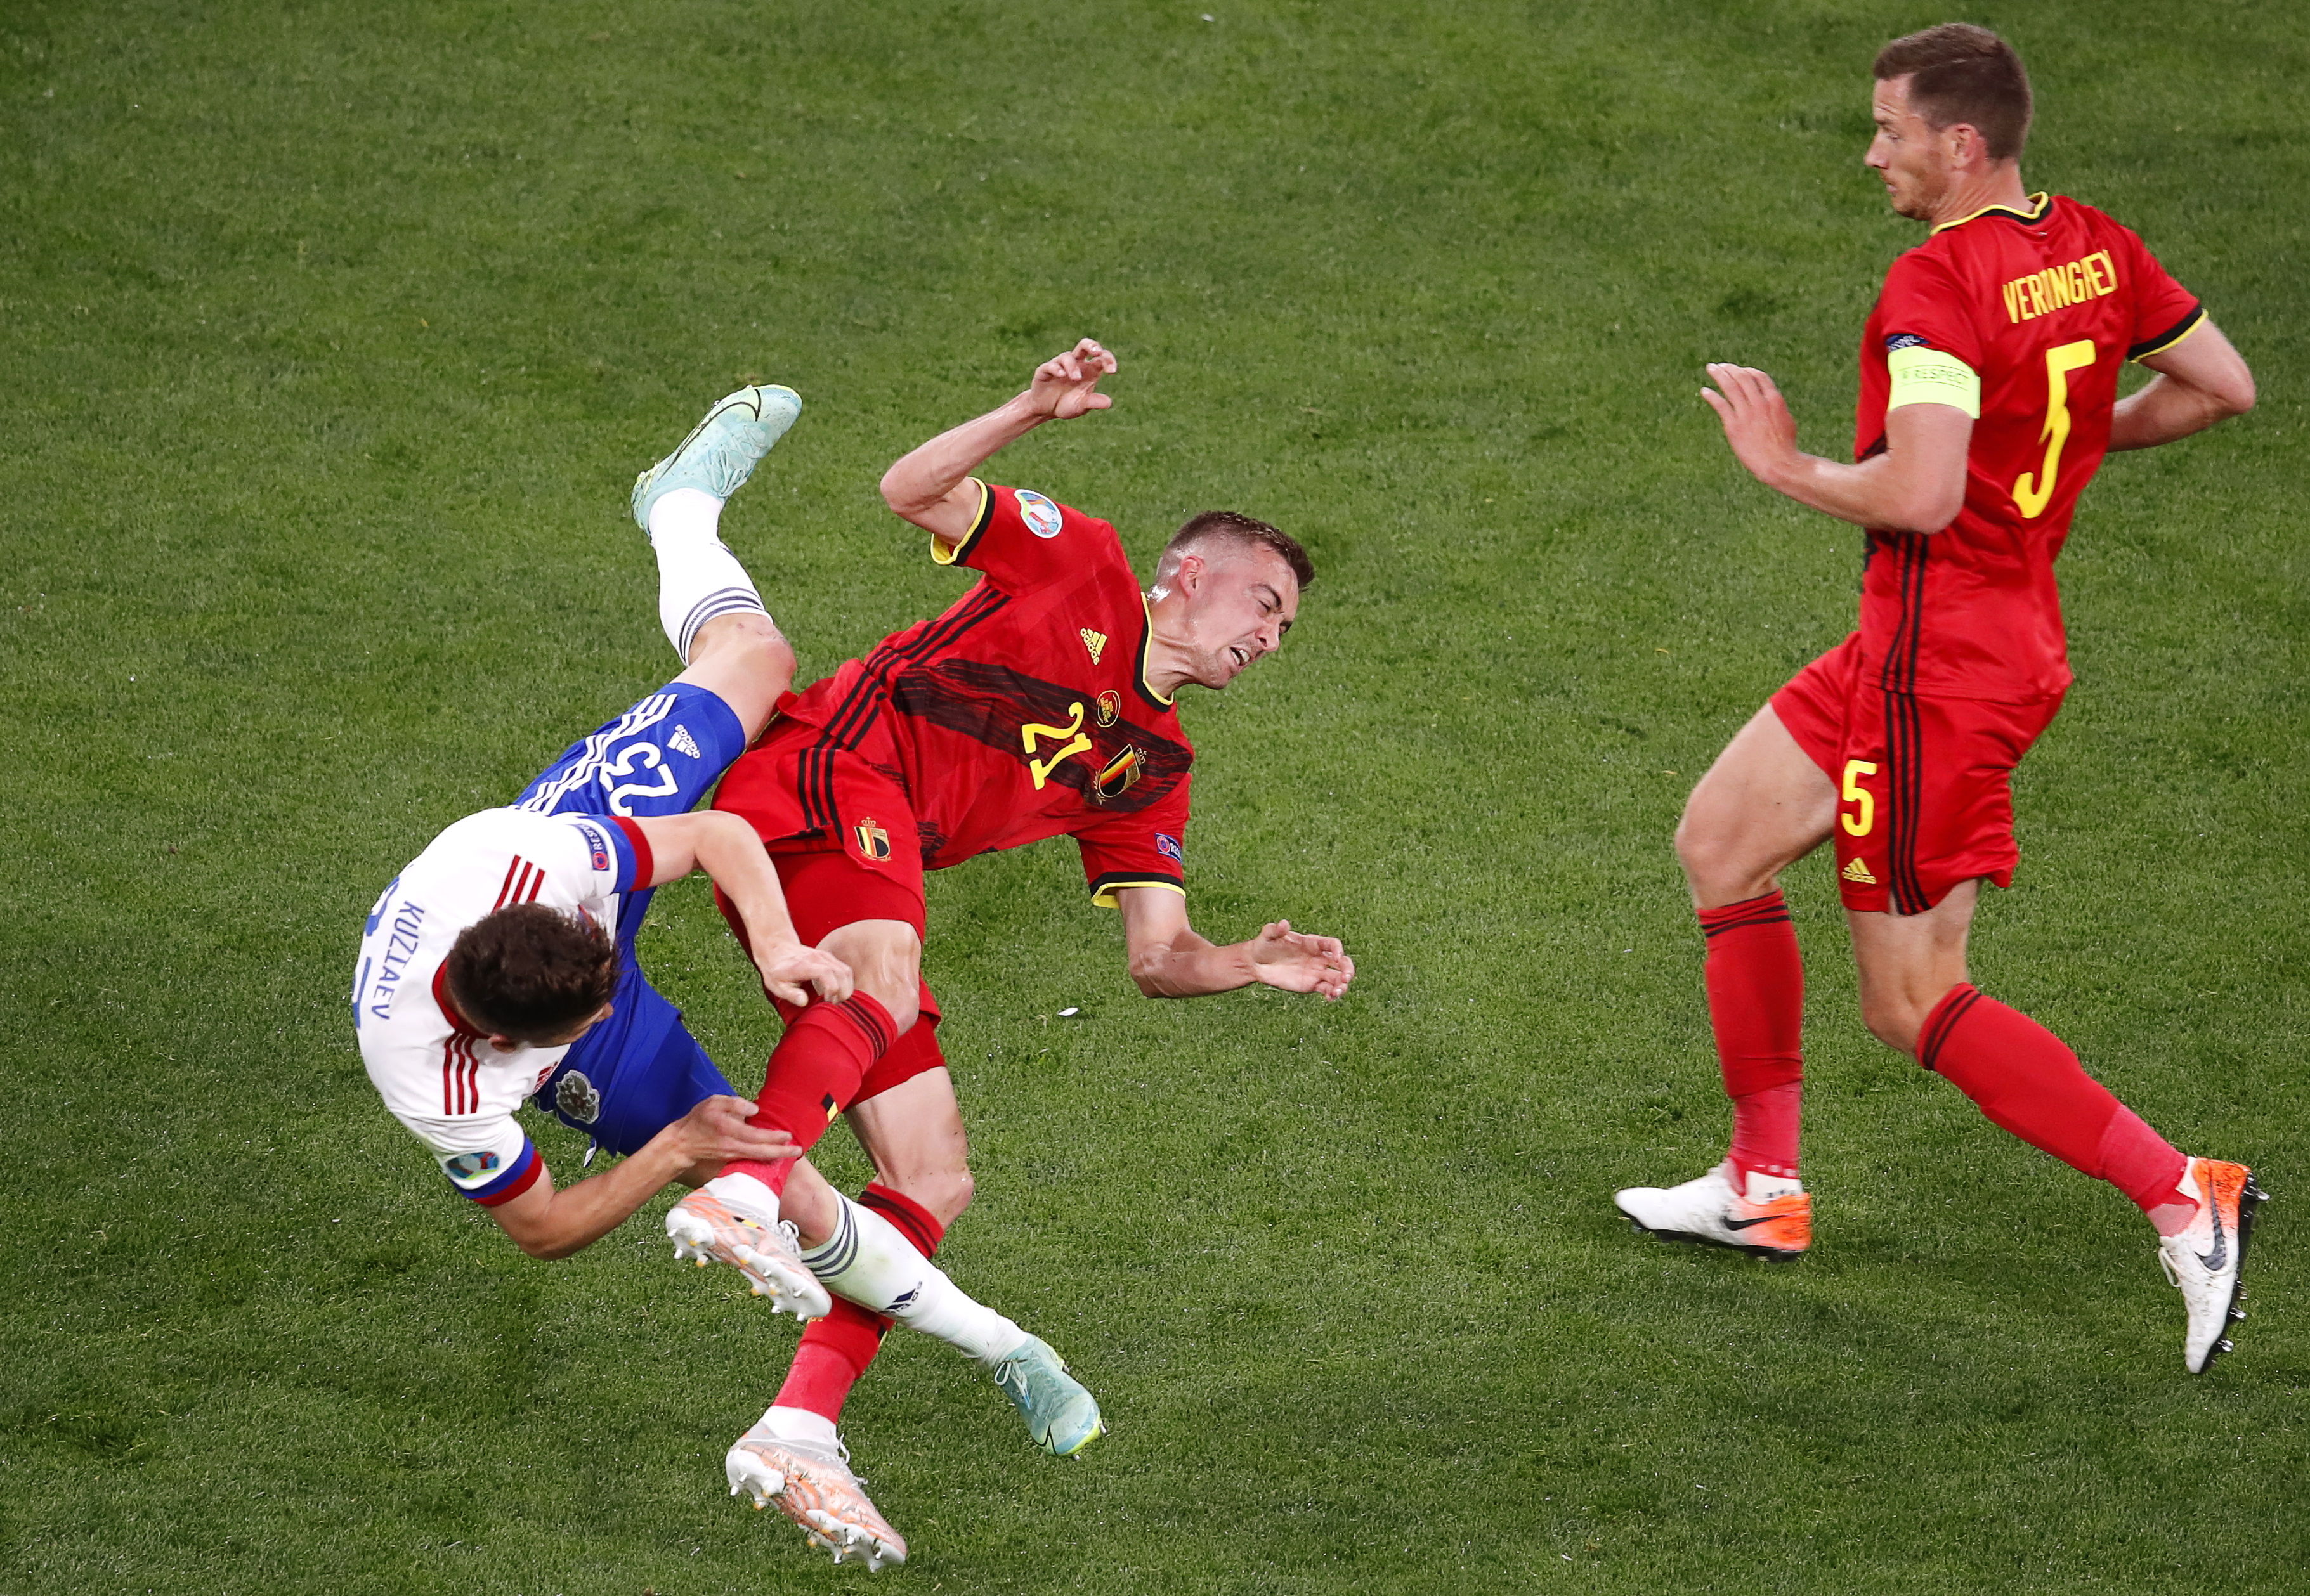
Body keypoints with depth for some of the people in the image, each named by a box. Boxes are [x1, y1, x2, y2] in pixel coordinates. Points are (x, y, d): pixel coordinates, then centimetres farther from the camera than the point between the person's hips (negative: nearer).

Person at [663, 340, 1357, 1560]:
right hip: (822, 773, -8)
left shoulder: (1151, 770, 28)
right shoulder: (1079, 563, 12)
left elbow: (1158, 958, 21)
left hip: (868, 878, 8)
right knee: (890, 983, -39)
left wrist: (1253, 966, 1)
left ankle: (795, 1433, -9)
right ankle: (742, 1194, -61)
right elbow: (913, 493, 1)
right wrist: (1032, 412, -13)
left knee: (934, 1182, -1)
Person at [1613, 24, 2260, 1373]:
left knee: (1917, 1004, -1)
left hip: (1941, 665, -10)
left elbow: (1920, 495, -32)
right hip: (2013, 636, 10)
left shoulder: (1938, 287, -23)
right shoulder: (2096, 249, 3)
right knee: (1720, 844, 20)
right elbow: (2225, 388, 12)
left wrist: (1790, 468, -15)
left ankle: (2184, 1198, -4)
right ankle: (1764, 1186, 27)